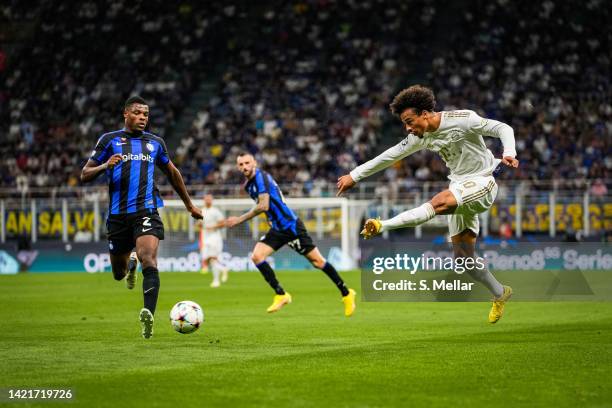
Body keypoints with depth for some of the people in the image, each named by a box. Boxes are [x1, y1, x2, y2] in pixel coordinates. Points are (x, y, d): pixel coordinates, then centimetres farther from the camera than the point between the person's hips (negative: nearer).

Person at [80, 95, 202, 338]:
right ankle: (130, 264, 49)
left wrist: (189, 205, 33)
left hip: (147, 211, 0)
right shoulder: (109, 140, 6)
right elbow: (84, 175, 4)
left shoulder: (155, 142, 14)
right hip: (117, 215, 0)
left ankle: (149, 314, -37)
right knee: (118, 273, 12)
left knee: (149, 261, -24)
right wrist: (105, 166, -17)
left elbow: (172, 173, 28)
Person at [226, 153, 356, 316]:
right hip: (277, 229, 8)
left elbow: (263, 206, -26)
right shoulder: (248, 185, 11)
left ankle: (346, 293, 11)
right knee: (256, 256, -11)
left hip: (291, 225, -8)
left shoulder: (261, 177, -16)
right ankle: (281, 295, -4)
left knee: (317, 261, -2)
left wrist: (240, 219, -22)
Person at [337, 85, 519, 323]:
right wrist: (355, 176, 11)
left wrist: (509, 154, -34)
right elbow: (391, 155, 10)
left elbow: (503, 129, -15)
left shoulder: (462, 120, -17)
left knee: (439, 203, -34)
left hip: (482, 183, -7)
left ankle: (383, 226, -36)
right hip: (460, 191, 7)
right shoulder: (421, 136, 3)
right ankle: (500, 294, 17)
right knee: (463, 257, 2)